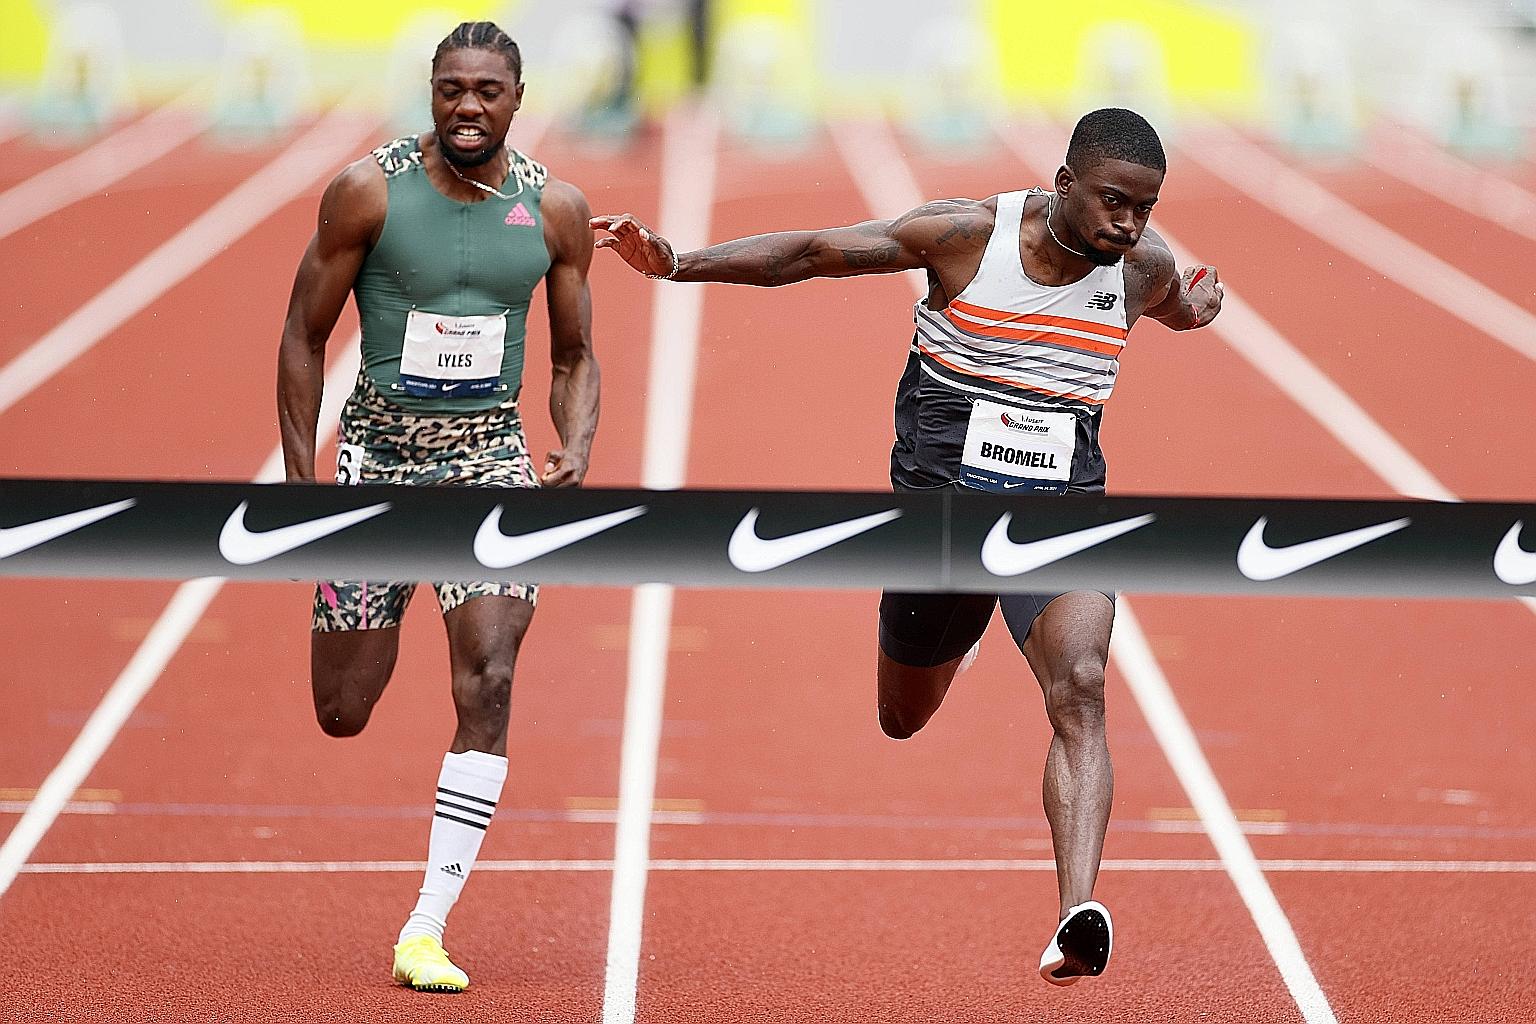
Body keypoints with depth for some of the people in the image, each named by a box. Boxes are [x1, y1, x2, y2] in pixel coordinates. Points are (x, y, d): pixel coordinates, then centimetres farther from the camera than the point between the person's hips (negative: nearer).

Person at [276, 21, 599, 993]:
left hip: (491, 456, 1)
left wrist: (578, 448, -10)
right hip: (378, 453, -1)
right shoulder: (369, 191, -9)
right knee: (342, 715, 4)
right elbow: (304, 337, -1)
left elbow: (576, 356, 9)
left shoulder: (556, 210, -1)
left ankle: (428, 929, -13)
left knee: (487, 686, -17)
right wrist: (301, 482, -6)